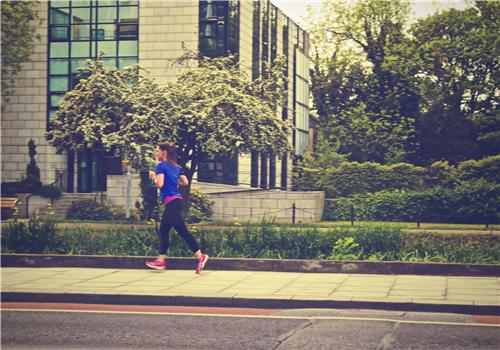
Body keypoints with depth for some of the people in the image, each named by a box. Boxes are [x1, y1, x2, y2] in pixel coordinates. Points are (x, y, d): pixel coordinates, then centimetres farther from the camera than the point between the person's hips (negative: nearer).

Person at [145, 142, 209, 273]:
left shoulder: (161, 165, -9)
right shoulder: (176, 166, 15)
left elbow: (159, 184, -19)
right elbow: (185, 182, 14)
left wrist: (153, 177, -1)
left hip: (171, 202, -9)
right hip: (176, 201, 9)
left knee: (182, 231, -10)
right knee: (163, 230, 13)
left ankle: (200, 256, -14)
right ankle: (161, 260, 14)